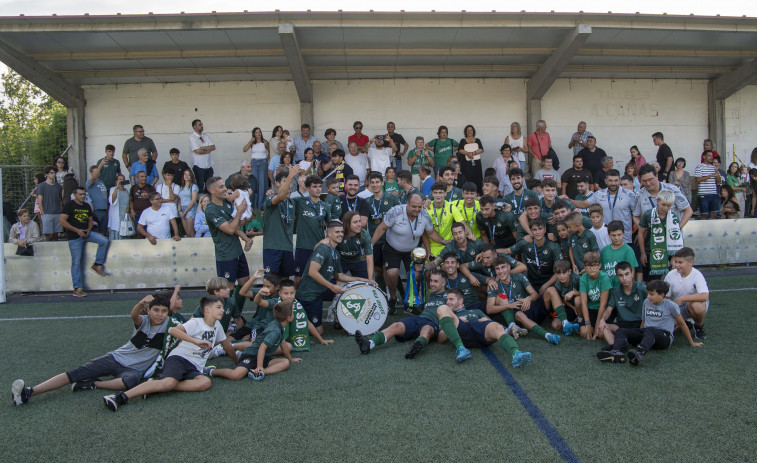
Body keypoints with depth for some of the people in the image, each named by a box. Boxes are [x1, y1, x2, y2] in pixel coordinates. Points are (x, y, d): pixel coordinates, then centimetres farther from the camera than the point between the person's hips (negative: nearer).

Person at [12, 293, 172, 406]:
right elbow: (134, 315, -27)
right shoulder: (143, 321, -7)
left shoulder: (168, 324, -2)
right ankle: (28, 392, -19)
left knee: (132, 380, -39)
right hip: (116, 357, 1)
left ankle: (92, 384, -24)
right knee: (75, 373, -15)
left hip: (133, 369, -1)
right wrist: (142, 302, -51)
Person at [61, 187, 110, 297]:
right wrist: (77, 230, -15)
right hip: (74, 236, -5)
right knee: (76, 262, -3)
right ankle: (77, 288, 1)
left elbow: (90, 220, 20)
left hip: (86, 233, 5)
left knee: (104, 241, -17)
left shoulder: (87, 206, 14)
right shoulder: (69, 205, -4)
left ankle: (97, 265, -4)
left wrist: (88, 230, -2)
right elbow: (62, 222, -11)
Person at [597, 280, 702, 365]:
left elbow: (681, 323, 8)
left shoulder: (670, 305, -1)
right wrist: (639, 335, 24)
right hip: (646, 334, 6)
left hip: (664, 336, -6)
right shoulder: (646, 302, 15)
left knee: (650, 331, -40)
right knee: (621, 331, -16)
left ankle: (640, 352, -70)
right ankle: (617, 352, -47)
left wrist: (692, 343, 15)